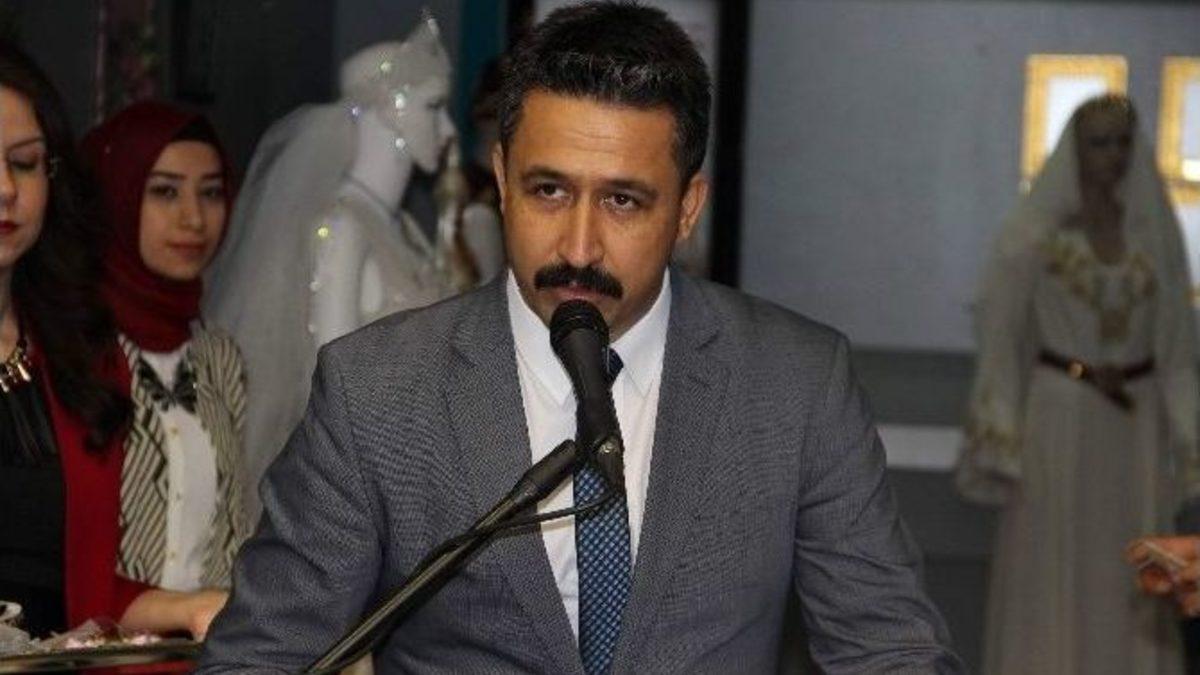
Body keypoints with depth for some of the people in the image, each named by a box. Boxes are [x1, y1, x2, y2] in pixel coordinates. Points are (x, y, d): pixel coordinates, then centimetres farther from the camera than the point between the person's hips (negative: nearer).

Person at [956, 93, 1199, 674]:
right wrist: (1003, 440, -8)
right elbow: (1001, 333, -3)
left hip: (1136, 424, 3)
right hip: (1058, 416, -3)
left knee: (1133, 583, 5)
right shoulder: (1037, 229, -3)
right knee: (1049, 576, 0)